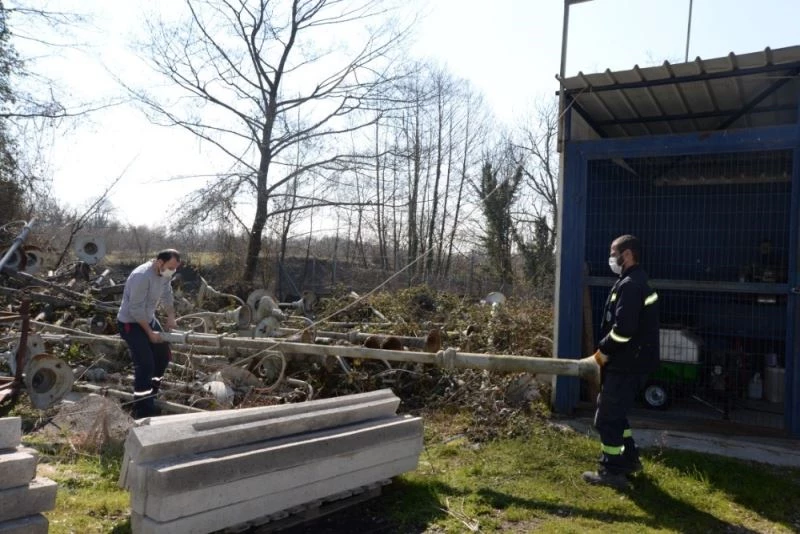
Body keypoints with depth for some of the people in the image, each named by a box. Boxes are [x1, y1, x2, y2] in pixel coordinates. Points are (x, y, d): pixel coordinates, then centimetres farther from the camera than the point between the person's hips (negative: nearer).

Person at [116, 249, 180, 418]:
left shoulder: (164, 273, -6)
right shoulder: (142, 276, -33)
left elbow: (166, 294, 10)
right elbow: (136, 309, -28)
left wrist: (171, 316, 0)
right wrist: (150, 333, -22)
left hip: (148, 318, 9)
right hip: (130, 323, -9)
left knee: (164, 355, 15)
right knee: (145, 364, -14)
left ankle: (150, 394, 35)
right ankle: (143, 410, -5)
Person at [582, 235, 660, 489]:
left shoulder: (630, 285, -20)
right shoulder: (636, 282, 14)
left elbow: (623, 328, -27)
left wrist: (604, 350, -13)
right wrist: (606, 351, 13)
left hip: (626, 364, -10)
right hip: (631, 361, 10)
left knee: (607, 416, -1)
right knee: (616, 412, 22)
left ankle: (612, 471, 8)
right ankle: (630, 458, 33)